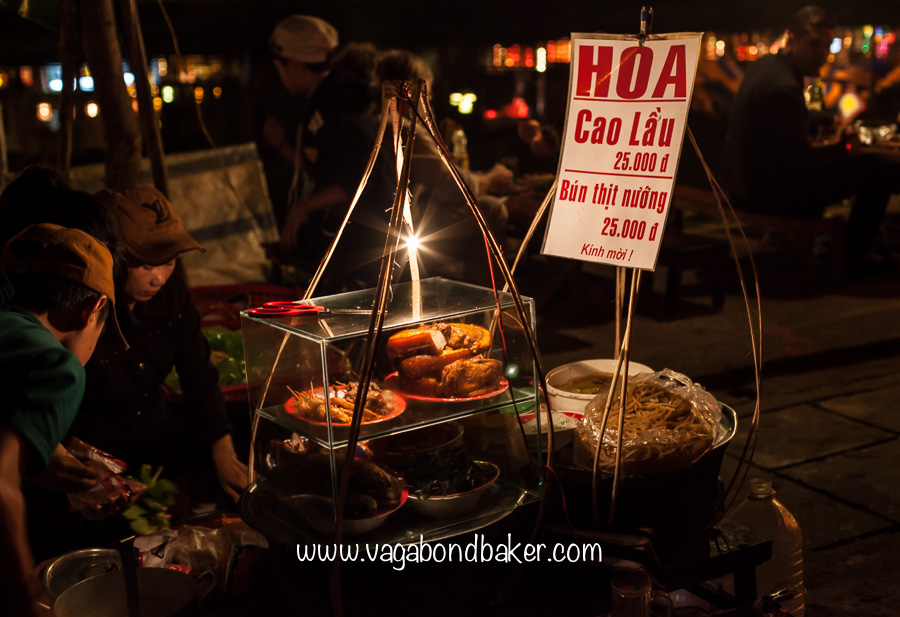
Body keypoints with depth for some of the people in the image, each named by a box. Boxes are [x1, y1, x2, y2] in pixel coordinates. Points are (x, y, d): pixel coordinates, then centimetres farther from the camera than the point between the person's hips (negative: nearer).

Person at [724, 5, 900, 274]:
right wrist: (843, 148, -3)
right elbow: (803, 160, -20)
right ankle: (856, 251, 11)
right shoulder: (783, 87, -26)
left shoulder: (766, 64, 6)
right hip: (768, 196, -11)